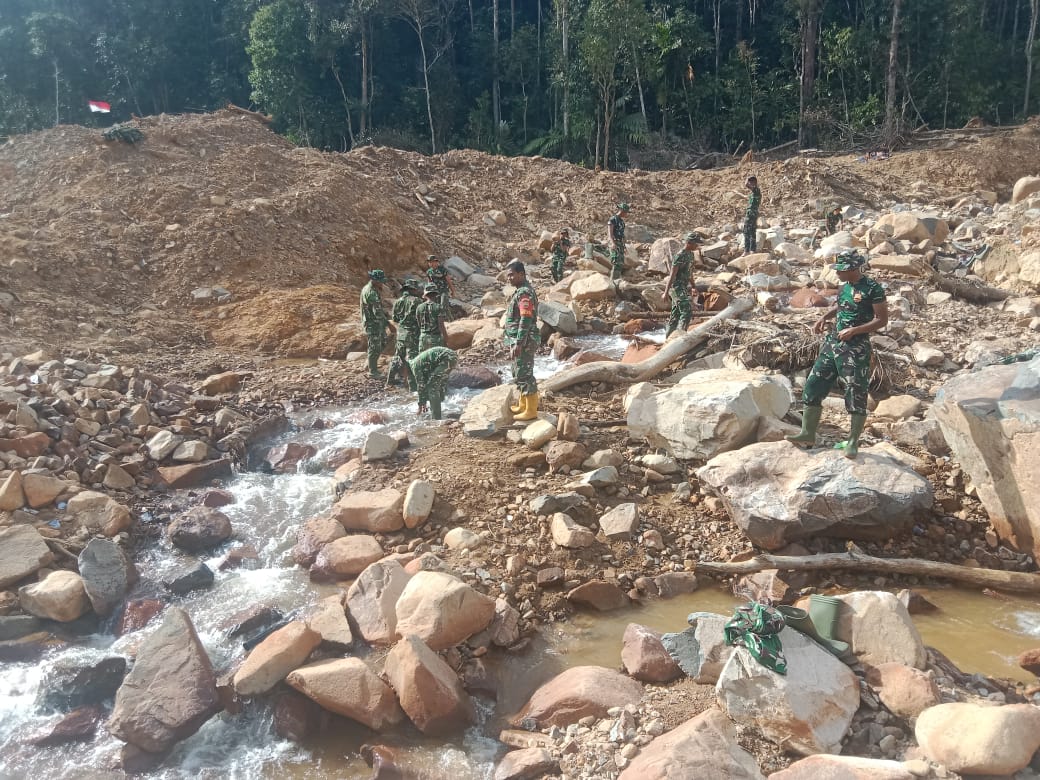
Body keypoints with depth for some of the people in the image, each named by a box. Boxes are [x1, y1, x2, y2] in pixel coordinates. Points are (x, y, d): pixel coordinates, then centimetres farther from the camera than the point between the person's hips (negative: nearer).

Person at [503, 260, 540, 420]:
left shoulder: (525, 293, -18)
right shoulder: (520, 291, 14)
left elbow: (526, 320, -24)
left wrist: (518, 344, -25)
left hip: (523, 342, -11)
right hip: (518, 341, 11)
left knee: (524, 375, -5)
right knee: (519, 375, 19)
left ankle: (531, 410, 2)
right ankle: (523, 405, 30)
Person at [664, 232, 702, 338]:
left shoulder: (690, 254, 10)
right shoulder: (680, 256, -19)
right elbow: (672, 275, -20)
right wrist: (666, 292, -20)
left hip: (684, 287, 9)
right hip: (677, 288, -9)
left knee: (676, 313, 12)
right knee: (687, 312, -14)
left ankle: (669, 336, 18)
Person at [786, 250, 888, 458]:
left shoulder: (872, 289, -11)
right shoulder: (844, 287, 10)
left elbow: (882, 319, -12)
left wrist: (854, 330, -20)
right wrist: (825, 316, 11)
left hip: (856, 348, -8)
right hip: (832, 343, 8)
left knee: (856, 394, -4)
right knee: (813, 385, 5)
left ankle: (853, 442, 5)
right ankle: (808, 433, 13)